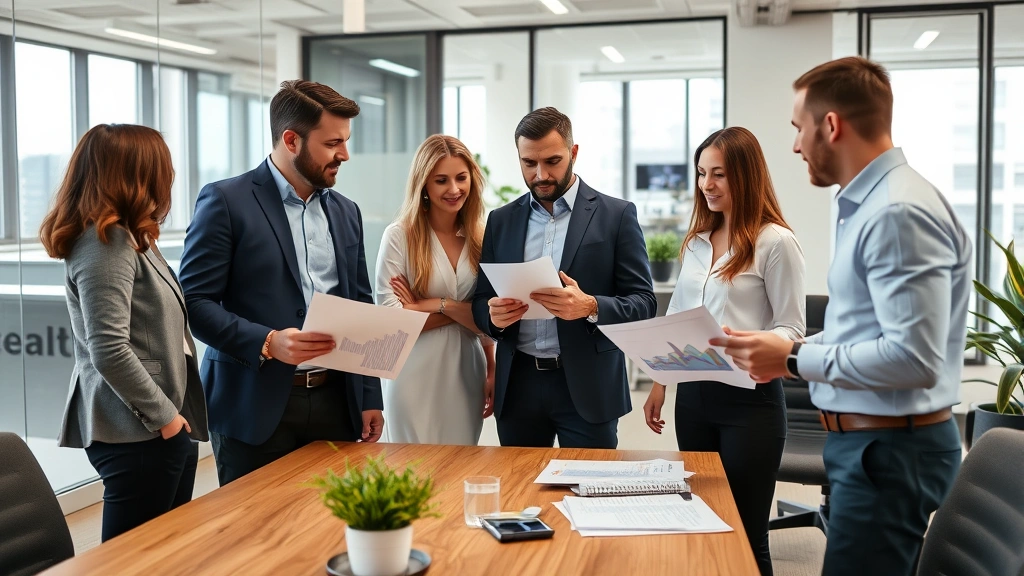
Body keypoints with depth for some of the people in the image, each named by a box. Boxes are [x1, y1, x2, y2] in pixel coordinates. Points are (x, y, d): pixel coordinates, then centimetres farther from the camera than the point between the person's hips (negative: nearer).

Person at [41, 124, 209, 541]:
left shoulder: (128, 238, 14)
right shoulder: (106, 242, -15)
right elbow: (109, 350, -23)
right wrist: (162, 414, -15)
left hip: (161, 426, 10)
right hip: (138, 433, -10)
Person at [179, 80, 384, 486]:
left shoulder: (346, 213, 13)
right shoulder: (226, 201, -5)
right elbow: (195, 302, -9)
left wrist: (370, 398, 12)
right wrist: (267, 343, -22)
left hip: (336, 402, 5)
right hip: (256, 406, -5)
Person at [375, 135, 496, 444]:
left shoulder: (480, 237, 4)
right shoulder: (399, 236, -9)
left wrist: (492, 372, 0)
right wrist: (459, 311, -12)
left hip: (467, 374, 4)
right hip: (415, 375, -4)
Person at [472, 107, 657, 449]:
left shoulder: (616, 215, -1)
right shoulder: (501, 221, 9)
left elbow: (643, 303, -4)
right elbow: (481, 302, 11)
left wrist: (591, 307, -23)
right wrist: (494, 315, -12)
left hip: (586, 386, -3)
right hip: (517, 385, 3)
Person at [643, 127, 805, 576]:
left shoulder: (775, 242, -8)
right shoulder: (696, 241, 12)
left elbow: (791, 329, -10)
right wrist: (659, 384, 14)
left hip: (749, 397, -6)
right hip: (693, 393, 6)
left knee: (745, 532, 2)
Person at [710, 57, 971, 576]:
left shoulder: (899, 212, -20)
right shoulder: (868, 204, 11)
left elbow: (914, 358, -25)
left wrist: (793, 359, -19)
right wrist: (788, 351, 8)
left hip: (890, 451, -10)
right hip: (865, 440, 10)